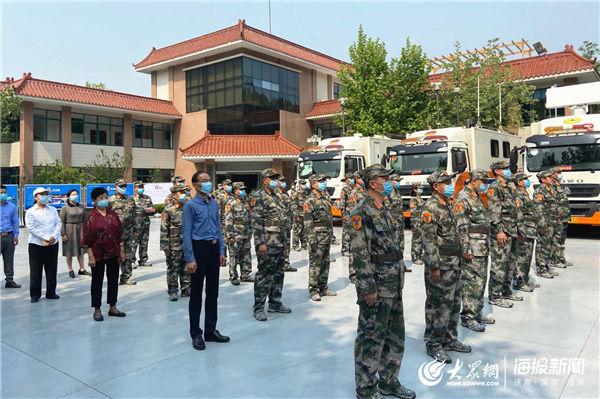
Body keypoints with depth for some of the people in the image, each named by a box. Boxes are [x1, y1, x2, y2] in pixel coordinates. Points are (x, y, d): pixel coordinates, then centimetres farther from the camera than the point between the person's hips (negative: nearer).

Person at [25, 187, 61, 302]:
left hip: (53, 244, 4)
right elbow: (32, 228, -11)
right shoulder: (30, 212, -1)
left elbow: (58, 224, 5)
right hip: (36, 245, -3)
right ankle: (35, 294, 13)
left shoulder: (53, 210, 12)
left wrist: (54, 236, -11)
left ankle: (51, 292, 19)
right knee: (35, 271, 2)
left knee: (52, 270, 8)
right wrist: (46, 238, -16)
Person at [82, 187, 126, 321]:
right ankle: (97, 310, 18)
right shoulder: (90, 217, -7)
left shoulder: (113, 214, 4)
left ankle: (112, 307, 23)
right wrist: (90, 256, -12)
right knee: (97, 282, 7)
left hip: (113, 253, 4)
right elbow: (87, 239, -8)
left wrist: (122, 250, 4)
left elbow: (120, 233, 8)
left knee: (113, 280, 10)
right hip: (98, 255, -4)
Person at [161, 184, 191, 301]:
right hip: (174, 245, -5)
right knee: (173, 269, 3)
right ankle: (172, 292, 14)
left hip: (187, 244, 5)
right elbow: (164, 229, -7)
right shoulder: (168, 209, -7)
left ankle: (186, 290, 23)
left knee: (186, 269, 12)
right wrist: (165, 246, -11)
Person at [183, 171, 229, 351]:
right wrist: (190, 259, -15)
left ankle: (211, 330, 24)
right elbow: (187, 233, -11)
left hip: (214, 248, 6)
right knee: (196, 293, 3)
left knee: (213, 292, 12)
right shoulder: (191, 205, -7)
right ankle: (196, 334, 13)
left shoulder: (214, 204, 11)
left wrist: (221, 251, 10)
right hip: (200, 248, -6)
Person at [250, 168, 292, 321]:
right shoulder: (258, 196, -9)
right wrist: (261, 243, -22)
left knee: (278, 274, 14)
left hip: (279, 242, 9)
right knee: (264, 275, -5)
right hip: (267, 243, -9)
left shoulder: (275, 196, 18)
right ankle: (258, 307, 4)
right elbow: (256, 222, -16)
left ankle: (275, 304, 25)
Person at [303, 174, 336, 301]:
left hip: (327, 237, 8)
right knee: (315, 264, -3)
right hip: (317, 237, -8)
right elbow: (308, 223, -15)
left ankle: (323, 288, 22)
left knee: (325, 263, 12)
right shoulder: (310, 201, -9)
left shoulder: (324, 199, 16)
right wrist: (312, 240, -20)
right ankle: (313, 290, 4)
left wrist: (331, 235, 19)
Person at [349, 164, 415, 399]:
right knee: (371, 338, 2)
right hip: (376, 286, -9)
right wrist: (369, 288, -21)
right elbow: (359, 253, -19)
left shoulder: (385, 211, 14)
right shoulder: (361, 212, -14)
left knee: (396, 336, 17)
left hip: (394, 285, 9)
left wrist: (399, 279, 18)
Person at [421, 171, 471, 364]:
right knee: (438, 305, -1)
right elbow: (428, 238, -20)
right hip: (440, 264, -9)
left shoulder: (447, 204, 13)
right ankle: (434, 344, 12)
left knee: (454, 303, 17)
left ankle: (450, 339, 31)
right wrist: (434, 266, -21)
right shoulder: (431, 207, -16)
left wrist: (460, 254, 19)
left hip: (454, 263, 10)